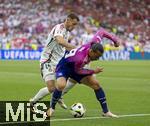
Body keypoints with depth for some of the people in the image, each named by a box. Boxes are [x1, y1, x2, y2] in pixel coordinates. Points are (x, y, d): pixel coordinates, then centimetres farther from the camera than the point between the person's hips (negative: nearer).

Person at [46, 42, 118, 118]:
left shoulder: (93, 45, -23)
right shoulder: (80, 58, -41)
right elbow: (77, 71, -21)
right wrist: (93, 72, -18)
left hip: (76, 67, 8)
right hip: (64, 66, -8)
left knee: (96, 84, -2)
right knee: (61, 85, -37)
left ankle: (106, 112, 7)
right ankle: (51, 108, -11)